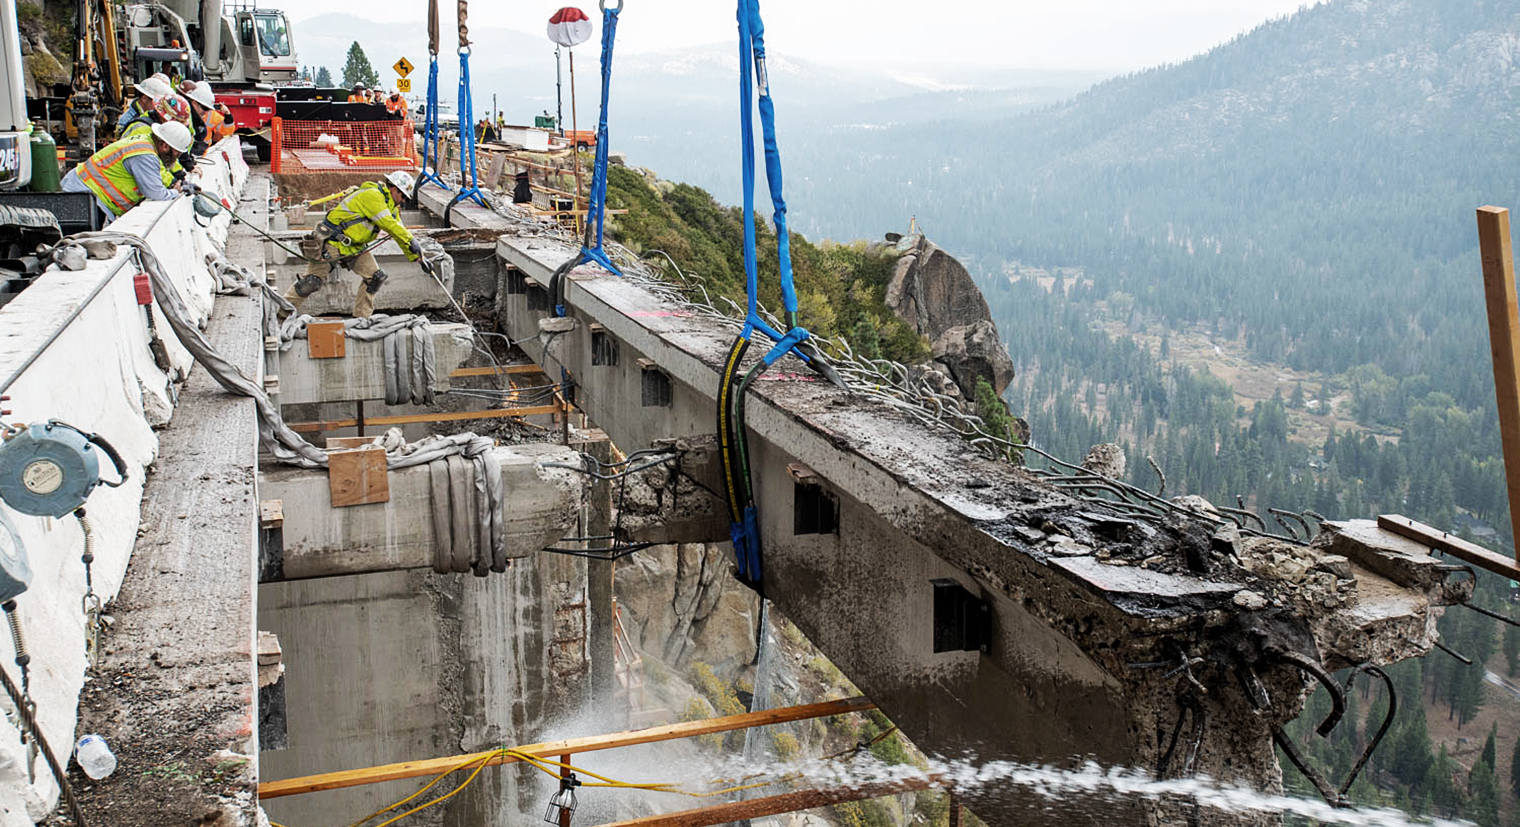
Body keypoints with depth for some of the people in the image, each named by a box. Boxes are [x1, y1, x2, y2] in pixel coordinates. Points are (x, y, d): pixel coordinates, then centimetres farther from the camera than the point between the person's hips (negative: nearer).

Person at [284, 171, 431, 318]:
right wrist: (411, 241, -24)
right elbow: (388, 224, -27)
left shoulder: (391, 207, 10)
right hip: (332, 241, -9)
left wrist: (418, 257, 10)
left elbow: (399, 232, 14)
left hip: (355, 246, 9)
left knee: (375, 277, -4)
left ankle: (361, 317, 3)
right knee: (311, 282, -7)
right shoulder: (372, 195, -20)